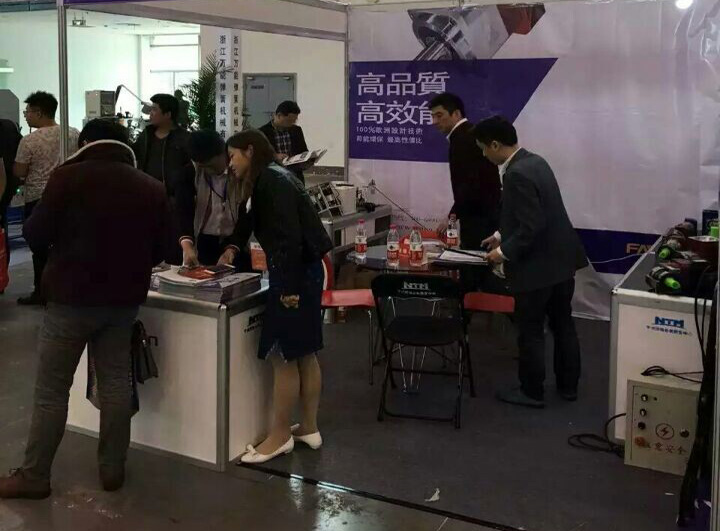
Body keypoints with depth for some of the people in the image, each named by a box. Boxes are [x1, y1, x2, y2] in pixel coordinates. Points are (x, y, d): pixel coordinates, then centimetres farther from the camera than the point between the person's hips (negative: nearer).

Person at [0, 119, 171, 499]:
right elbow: (158, 251, 9)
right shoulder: (152, 189, 3)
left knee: (51, 389, 4)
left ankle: (34, 476, 11)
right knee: (115, 381, 11)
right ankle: (112, 469, 17)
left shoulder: (69, 177, -9)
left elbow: (35, 235, -7)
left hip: (71, 297, -4)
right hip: (124, 299, 4)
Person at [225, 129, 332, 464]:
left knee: (283, 357, -1)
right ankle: (309, 428, 24)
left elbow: (290, 237, -22)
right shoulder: (271, 178, 16)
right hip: (305, 272, 10)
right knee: (303, 354, 14)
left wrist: (289, 287, -22)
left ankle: (280, 436, 9)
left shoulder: (271, 180, -14)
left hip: (295, 276, -10)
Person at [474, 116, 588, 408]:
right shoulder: (534, 161, 7)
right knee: (563, 324, 19)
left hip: (538, 265, -10)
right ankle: (568, 385, 32)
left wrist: (504, 252, -14)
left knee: (530, 331, 6)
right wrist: (502, 235, 17)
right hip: (560, 258, 10)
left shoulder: (517, 175, -24)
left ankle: (532, 392, 20)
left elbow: (531, 227, -26)